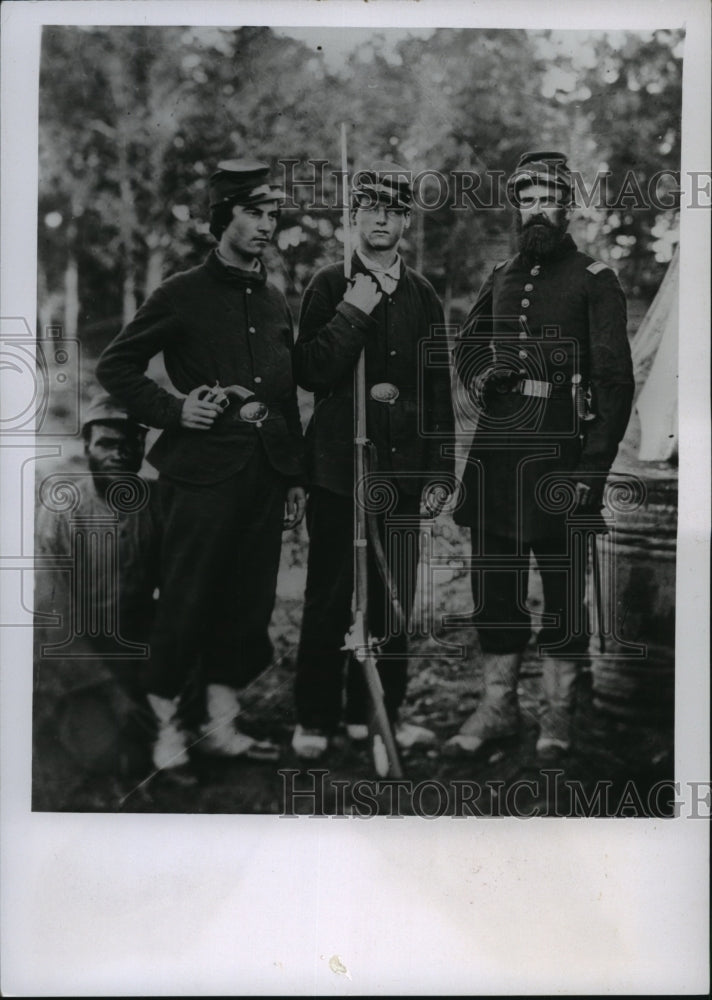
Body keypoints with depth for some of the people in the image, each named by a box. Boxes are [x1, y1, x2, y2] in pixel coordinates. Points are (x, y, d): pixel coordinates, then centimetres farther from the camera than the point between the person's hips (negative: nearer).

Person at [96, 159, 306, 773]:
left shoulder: (275, 302, 16)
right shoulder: (183, 295, -1)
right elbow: (115, 366, 2)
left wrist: (295, 476, 15)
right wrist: (173, 410, -9)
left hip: (264, 475, 6)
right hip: (202, 473, -5)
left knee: (249, 606, 8)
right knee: (186, 604, -1)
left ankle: (221, 724, 22)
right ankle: (167, 727, 16)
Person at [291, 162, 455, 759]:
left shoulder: (422, 297, 12)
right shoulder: (331, 286, 3)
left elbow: (439, 391, 13)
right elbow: (310, 373, -7)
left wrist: (439, 473, 8)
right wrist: (353, 313, -15)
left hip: (401, 469, 3)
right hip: (338, 465, -3)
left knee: (392, 598, 6)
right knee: (330, 598, 1)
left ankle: (377, 711, 18)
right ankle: (316, 719, 12)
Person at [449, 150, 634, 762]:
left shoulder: (595, 281, 1)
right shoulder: (501, 277, 17)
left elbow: (615, 379, -5)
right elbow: (469, 341, 28)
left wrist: (593, 465, -14)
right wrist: (479, 375, 3)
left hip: (559, 453, -5)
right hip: (496, 450, 5)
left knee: (563, 586, 3)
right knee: (494, 583, 8)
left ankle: (558, 712, 16)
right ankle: (498, 706, 20)